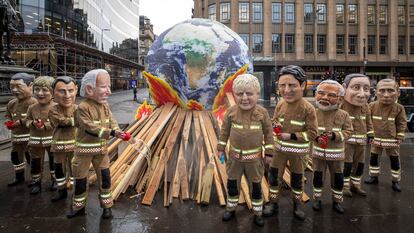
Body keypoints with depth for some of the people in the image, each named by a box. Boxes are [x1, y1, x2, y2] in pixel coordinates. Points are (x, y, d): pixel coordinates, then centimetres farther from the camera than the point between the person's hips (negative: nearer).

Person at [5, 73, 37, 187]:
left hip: (29, 136, -8)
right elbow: (8, 115, 19)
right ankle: (19, 177, 36)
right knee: (15, 157, 18)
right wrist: (9, 122, -3)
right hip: (16, 136, 8)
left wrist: (21, 122, -24)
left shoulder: (33, 103, -17)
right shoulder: (11, 103, 7)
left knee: (31, 158, 3)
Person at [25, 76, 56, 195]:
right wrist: (32, 123, -13)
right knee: (35, 162, 11)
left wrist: (46, 125, -24)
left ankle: (55, 179, 32)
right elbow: (27, 121, 8)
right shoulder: (32, 107, -1)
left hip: (52, 140, -3)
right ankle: (36, 181, 28)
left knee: (54, 161, 14)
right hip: (36, 140, 3)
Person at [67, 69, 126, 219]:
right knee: (81, 178, 10)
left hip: (101, 148, 5)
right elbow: (90, 127, -27)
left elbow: (111, 121, 2)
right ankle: (78, 206, 29)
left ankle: (107, 205, 23)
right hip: (85, 148, -5)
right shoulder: (83, 107, -20)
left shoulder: (105, 106, 2)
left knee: (105, 176, 8)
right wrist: (111, 132, -32)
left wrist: (116, 130, -22)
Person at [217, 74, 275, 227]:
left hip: (254, 158, -1)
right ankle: (231, 209, 40)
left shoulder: (262, 113, -13)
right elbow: (225, 130, 1)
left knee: (256, 186, 14)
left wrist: (269, 152, -3)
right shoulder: (231, 112, -11)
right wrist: (221, 148, 4)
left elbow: (268, 133, -3)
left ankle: (257, 213, 36)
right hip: (235, 156, 2)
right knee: (232, 184, 17)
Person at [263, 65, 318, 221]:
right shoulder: (280, 105, -6)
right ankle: (273, 202, 31)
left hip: (297, 151, -3)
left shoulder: (308, 109, -19)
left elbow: (312, 133, -18)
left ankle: (297, 204, 38)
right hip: (280, 148, 3)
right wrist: (275, 125, -13)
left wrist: (291, 136, -24)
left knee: (297, 178, 16)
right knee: (274, 176, 11)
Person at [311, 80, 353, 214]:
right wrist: (316, 137, -19)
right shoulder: (315, 113, -6)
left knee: (337, 178, 13)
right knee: (318, 176, 11)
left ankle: (337, 201, 32)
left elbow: (348, 131, -4)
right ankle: (317, 199, 29)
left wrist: (335, 135, -20)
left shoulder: (343, 115, -6)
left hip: (336, 153, 0)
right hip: (318, 152, 0)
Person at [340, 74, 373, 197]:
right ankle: (345, 186, 13)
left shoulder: (365, 106, 6)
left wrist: (370, 134, 17)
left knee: (360, 164, 14)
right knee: (347, 164, -3)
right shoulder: (341, 105, -16)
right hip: (346, 140, -6)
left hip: (361, 140, 7)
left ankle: (355, 184, 30)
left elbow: (368, 122, 19)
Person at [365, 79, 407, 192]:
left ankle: (395, 181, 24)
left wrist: (400, 137, -4)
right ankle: (374, 176, 27)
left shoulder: (399, 108, -9)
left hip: (392, 140, -1)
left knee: (395, 161, 9)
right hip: (376, 139, 1)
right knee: (373, 158, 10)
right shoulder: (372, 106, -8)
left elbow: (402, 124, -1)